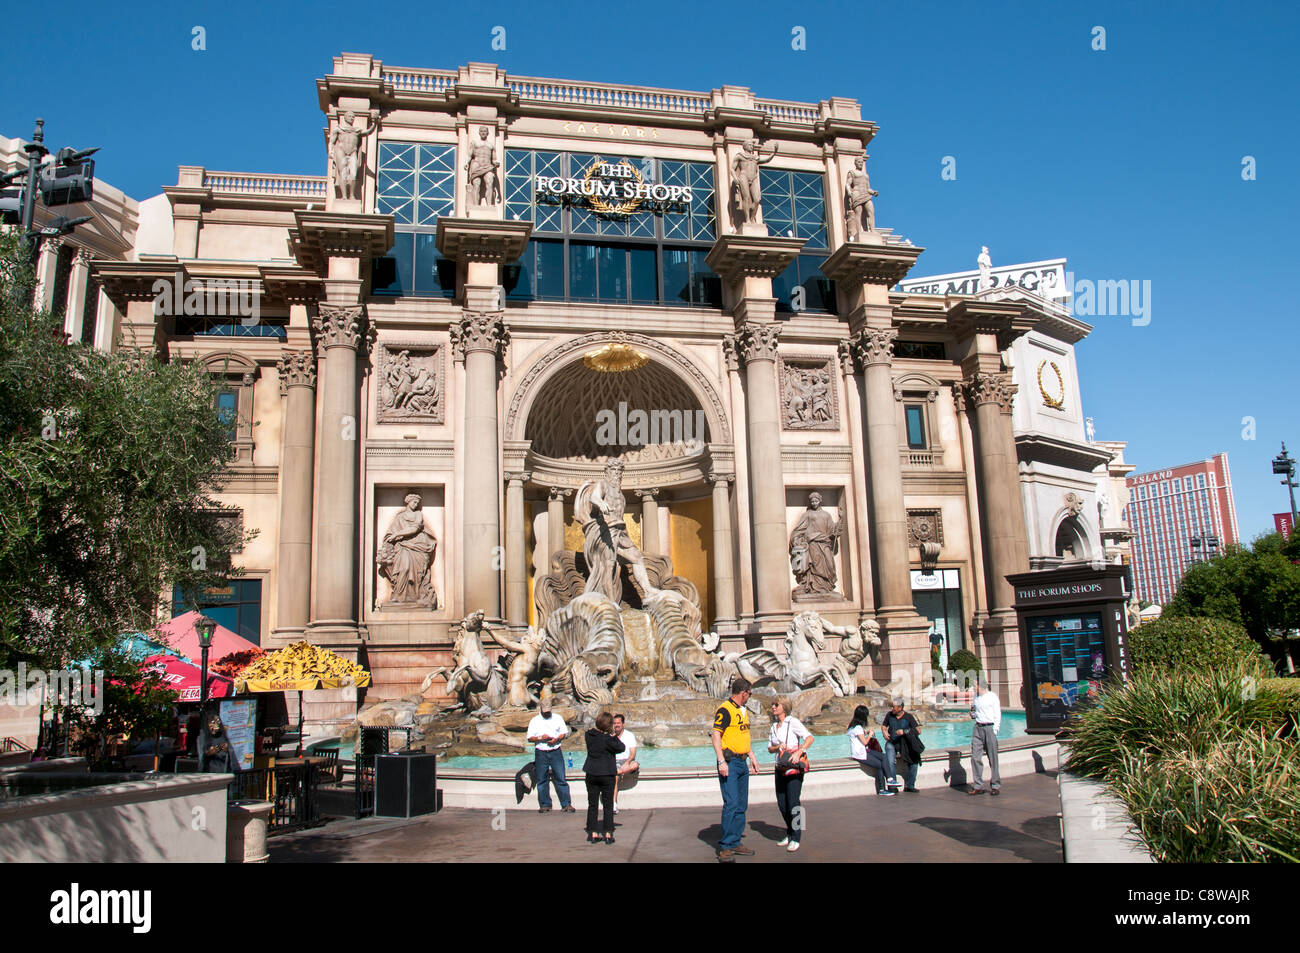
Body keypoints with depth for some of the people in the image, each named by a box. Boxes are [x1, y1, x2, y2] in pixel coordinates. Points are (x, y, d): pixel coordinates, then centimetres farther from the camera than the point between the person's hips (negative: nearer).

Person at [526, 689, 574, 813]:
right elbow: (530, 738, 2)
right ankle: (545, 805, 14)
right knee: (542, 780, 4)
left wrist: (556, 739, -10)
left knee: (561, 778, -3)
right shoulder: (535, 720, 5)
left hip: (555, 752, 0)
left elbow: (565, 733, 8)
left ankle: (566, 804, 1)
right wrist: (540, 738, -14)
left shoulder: (557, 718, 8)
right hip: (541, 753, 0)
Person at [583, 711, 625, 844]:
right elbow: (621, 747, -9)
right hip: (607, 774, -4)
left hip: (591, 773, 4)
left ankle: (593, 833, 12)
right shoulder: (608, 739, -18)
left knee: (592, 804, 10)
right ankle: (608, 834, 7)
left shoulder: (589, 734, -4)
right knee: (608, 805, 7)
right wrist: (613, 736, -3)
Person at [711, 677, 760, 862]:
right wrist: (721, 762, -23)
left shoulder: (744, 711, 17)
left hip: (742, 762, 9)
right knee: (731, 803, -12)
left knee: (742, 805, 10)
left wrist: (752, 757, 22)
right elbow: (716, 736, -17)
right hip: (729, 762, -9)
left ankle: (735, 843, 18)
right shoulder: (725, 710, -12)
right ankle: (725, 847, -8)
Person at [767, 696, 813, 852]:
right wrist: (778, 747, -5)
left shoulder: (792, 722, -7)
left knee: (793, 802, -10)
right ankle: (790, 834, 25)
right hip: (780, 767, 7)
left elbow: (809, 737, -17)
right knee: (782, 804, 8)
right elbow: (769, 748, 17)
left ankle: (795, 839, 0)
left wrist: (799, 752, -29)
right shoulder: (774, 726, 14)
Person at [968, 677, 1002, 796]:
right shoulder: (976, 696, 14)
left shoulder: (992, 697, -2)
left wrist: (994, 731, -9)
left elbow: (997, 716, -2)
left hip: (989, 727, -5)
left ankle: (995, 786, 8)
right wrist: (972, 714, 5)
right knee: (975, 757, -2)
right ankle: (978, 786, 3)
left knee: (993, 758, -1)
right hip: (977, 728, 5)